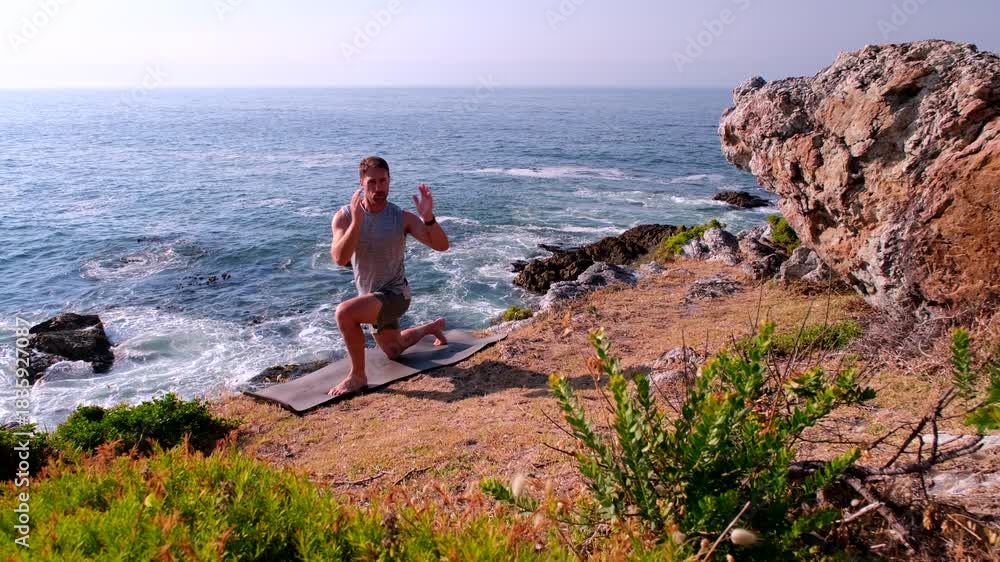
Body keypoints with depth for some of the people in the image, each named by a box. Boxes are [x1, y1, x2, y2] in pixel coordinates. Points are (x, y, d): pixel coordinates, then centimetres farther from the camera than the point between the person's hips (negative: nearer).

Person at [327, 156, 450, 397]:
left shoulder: (402, 218, -16)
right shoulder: (344, 216, -12)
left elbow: (442, 246, -19)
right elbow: (340, 259, -27)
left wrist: (428, 218, -36)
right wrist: (357, 221, -39)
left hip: (395, 293, -5)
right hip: (371, 296, 5)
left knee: (344, 312, -32)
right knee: (392, 351, 28)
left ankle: (357, 376, -14)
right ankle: (434, 326, 55)